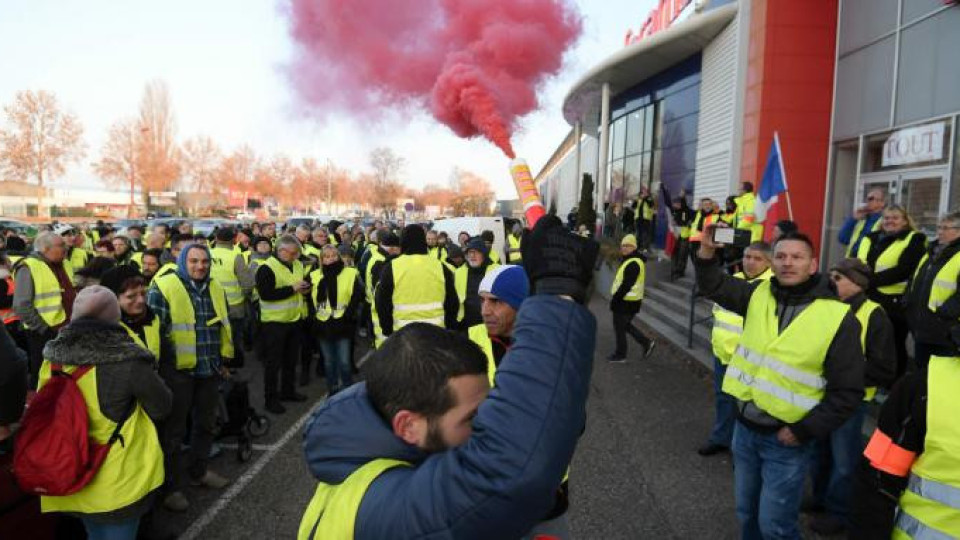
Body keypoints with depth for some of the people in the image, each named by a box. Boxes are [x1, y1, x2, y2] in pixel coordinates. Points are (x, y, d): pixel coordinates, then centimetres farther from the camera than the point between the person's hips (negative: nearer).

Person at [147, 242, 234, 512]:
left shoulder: (216, 289, 10)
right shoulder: (163, 288, -10)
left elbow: (225, 325, 19)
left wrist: (223, 358, 17)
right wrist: (163, 365, -11)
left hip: (209, 370, 7)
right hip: (178, 370, -6)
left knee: (206, 423, 19)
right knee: (174, 429, 5)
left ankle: (199, 470, 38)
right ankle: (172, 486, 17)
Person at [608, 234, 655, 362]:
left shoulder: (633, 264, -22)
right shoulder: (630, 260, 13)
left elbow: (626, 285, -26)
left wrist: (615, 299, -21)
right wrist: (616, 297, 18)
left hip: (627, 302, -10)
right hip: (627, 300, 10)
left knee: (620, 327, 2)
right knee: (625, 325, 20)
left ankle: (620, 354, 15)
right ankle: (647, 343, 23)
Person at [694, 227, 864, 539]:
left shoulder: (838, 318, -14)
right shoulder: (759, 295, -1)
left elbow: (847, 391, -11)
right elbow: (715, 287, 11)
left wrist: (803, 431, -13)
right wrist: (707, 251, -9)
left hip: (785, 440, -4)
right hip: (745, 428, 5)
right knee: (746, 513, 21)